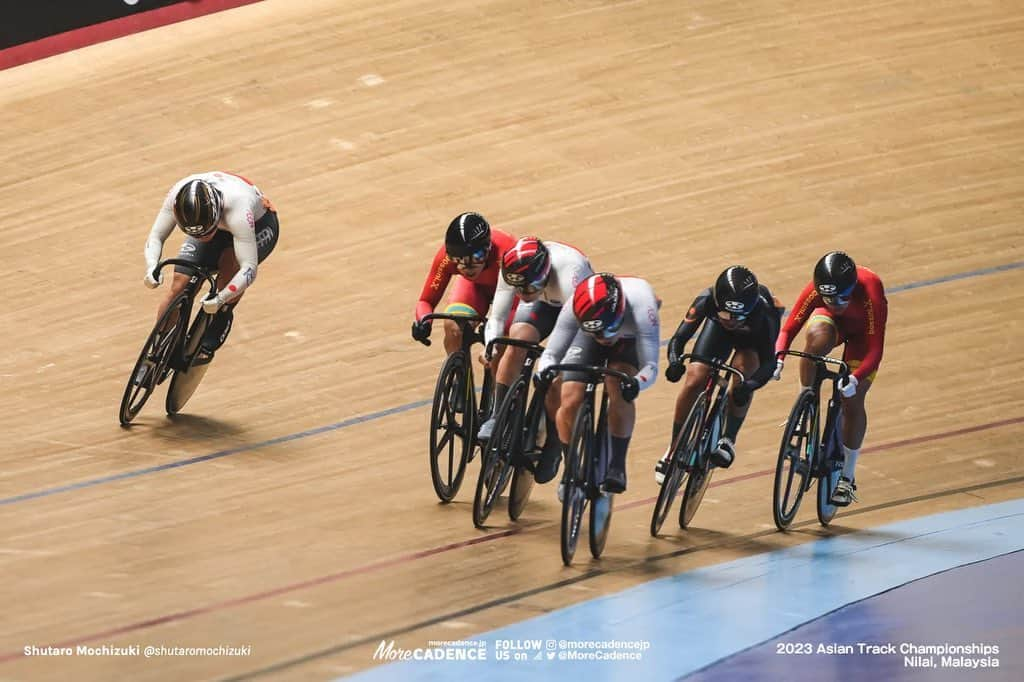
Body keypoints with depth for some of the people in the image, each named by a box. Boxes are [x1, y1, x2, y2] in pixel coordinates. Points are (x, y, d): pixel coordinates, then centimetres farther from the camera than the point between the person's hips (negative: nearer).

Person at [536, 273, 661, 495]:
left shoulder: (640, 305, -44)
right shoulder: (575, 306, -38)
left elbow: (650, 366, -43)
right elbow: (551, 353, -34)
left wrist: (636, 383, -66)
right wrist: (544, 371, -57)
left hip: (630, 339, -2)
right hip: (587, 340, 2)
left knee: (620, 393, -29)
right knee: (570, 402, -15)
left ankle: (617, 465, -11)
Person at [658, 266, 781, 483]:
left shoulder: (762, 311, -43)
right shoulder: (707, 301, -39)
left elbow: (769, 361, -41)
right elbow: (678, 339, -35)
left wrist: (750, 384, -60)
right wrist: (675, 362, -58)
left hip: (755, 332, -2)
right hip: (718, 326, 2)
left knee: (743, 370, -31)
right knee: (694, 382, -13)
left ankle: (728, 440, -14)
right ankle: (673, 451, 3)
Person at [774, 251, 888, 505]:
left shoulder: (870, 293, -41)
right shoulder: (816, 289, -35)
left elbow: (875, 351, -42)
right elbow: (789, 328, -31)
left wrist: (855, 379, -57)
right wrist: (778, 358, -51)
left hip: (862, 332, -2)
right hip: (831, 322, 2)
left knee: (853, 400, -11)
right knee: (817, 341, -37)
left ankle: (847, 477, 6)